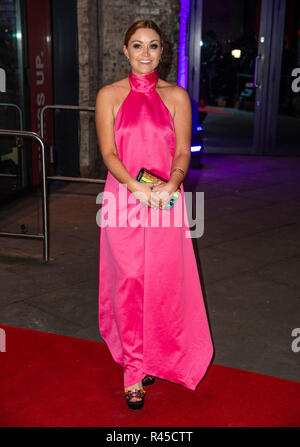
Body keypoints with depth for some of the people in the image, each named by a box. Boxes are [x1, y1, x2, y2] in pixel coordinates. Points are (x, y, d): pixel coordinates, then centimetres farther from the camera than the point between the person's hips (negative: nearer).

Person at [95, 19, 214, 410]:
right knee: (128, 280, 2)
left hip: (165, 200, 1)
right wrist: (136, 187, -20)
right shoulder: (109, 95, 4)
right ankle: (133, 367, 18)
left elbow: (183, 151, 2)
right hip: (123, 199, 0)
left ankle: (154, 357, 28)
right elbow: (108, 152, -3)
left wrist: (171, 184, -18)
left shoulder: (177, 96, 6)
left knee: (163, 280, 5)